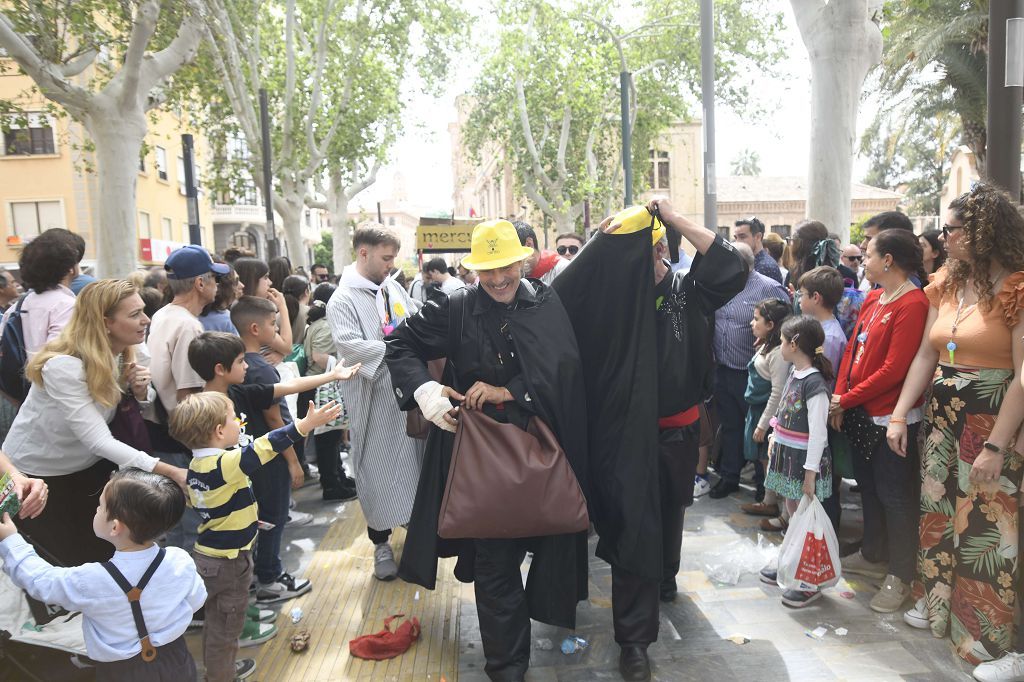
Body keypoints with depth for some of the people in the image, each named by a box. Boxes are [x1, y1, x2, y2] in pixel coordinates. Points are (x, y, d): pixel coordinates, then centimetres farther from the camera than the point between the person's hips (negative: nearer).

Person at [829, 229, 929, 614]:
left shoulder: (912, 305, -18)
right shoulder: (873, 298, 9)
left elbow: (894, 369, -22)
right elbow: (852, 350, 9)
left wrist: (847, 398, -14)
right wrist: (840, 401, 0)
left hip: (892, 418, -9)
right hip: (861, 413, 9)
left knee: (894, 494, 3)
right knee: (868, 485, 19)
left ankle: (899, 575, 18)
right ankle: (873, 557, 36)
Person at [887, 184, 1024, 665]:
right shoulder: (946, 284, 6)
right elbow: (925, 355, 7)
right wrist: (899, 416, 1)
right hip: (943, 417, 7)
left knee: (984, 527, 5)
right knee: (936, 512, 17)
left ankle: (984, 635, 24)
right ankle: (935, 604, 37)